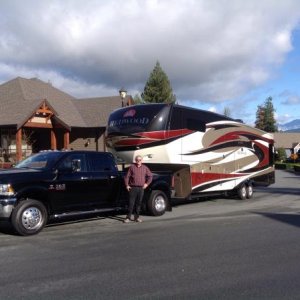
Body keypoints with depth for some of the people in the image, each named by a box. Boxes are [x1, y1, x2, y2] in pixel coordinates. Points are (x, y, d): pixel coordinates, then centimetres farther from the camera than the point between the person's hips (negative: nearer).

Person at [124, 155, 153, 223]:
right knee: (131, 203, -4)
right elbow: (127, 176, 2)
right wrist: (127, 185, -4)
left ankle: (137, 217, 16)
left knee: (139, 203, 7)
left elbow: (150, 176, 17)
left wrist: (147, 183, 7)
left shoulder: (145, 168, 10)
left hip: (141, 188, 3)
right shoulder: (132, 167, 2)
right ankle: (128, 217, 3)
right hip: (133, 188, -2)